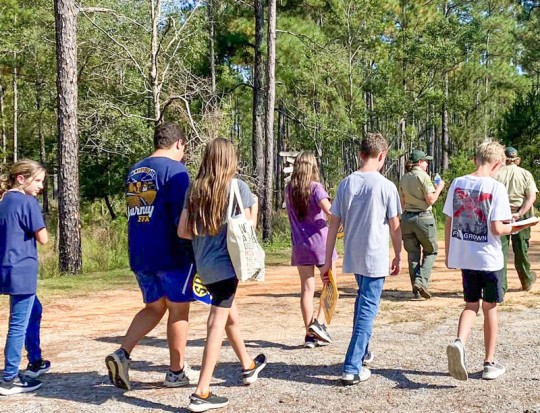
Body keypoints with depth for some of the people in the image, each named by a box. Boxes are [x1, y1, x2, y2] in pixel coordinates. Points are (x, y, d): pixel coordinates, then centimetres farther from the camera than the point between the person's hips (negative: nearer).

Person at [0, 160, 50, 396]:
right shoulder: (28, 202, -13)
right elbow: (43, 239, -13)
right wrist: (36, 228, 2)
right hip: (21, 271, -9)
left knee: (34, 311, 24)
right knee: (19, 324, -2)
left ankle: (35, 363, 33)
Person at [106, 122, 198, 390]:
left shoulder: (134, 172, 13)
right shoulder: (175, 170, -11)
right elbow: (183, 216, -16)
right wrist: (193, 252, -10)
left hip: (139, 255, 7)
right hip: (171, 255, -7)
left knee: (153, 308, 18)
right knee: (178, 310, 7)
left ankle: (122, 354, 0)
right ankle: (176, 372, 16)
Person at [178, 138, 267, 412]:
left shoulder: (195, 189, 5)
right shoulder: (237, 187, -7)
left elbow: (183, 231, 4)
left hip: (203, 265, 6)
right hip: (225, 263, -6)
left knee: (231, 315, 24)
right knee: (218, 323, -5)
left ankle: (248, 366, 43)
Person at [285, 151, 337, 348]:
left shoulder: (289, 190, 7)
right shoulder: (316, 188, -9)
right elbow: (329, 210, -22)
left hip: (299, 243, 4)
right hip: (320, 240, -4)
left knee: (307, 289, 7)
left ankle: (310, 334, 8)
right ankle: (319, 322, -4)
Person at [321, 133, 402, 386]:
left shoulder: (346, 183, 2)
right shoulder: (386, 186, -10)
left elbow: (334, 224, 1)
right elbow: (395, 227, -6)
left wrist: (327, 260, 6)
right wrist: (398, 256, 9)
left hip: (353, 256, 5)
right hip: (376, 258, -5)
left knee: (363, 301, 25)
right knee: (368, 309, 0)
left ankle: (361, 353, 37)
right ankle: (352, 369, -3)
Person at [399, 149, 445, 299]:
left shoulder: (404, 179, 9)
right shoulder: (423, 176, -10)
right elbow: (430, 200, -13)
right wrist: (439, 188, 1)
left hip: (407, 218, 6)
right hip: (423, 217, -6)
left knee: (413, 254, 9)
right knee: (430, 252, 9)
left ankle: (416, 290, 10)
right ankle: (421, 280, -10)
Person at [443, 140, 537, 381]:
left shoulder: (457, 184, 0)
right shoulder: (496, 187, -13)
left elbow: (448, 223, 4)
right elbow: (496, 228, -18)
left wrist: (448, 254, 13)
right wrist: (515, 228, 3)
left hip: (463, 257, 4)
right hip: (489, 259, -3)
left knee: (471, 305, 16)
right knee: (490, 308, 12)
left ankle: (459, 343, -11)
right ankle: (489, 363, 20)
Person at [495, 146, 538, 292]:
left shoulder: (497, 173, -2)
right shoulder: (526, 174, 2)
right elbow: (531, 197, -7)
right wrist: (519, 214, -13)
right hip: (520, 216, 1)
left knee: (500, 250, 2)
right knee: (521, 250, 15)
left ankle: (500, 285, -1)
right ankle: (527, 281, 33)